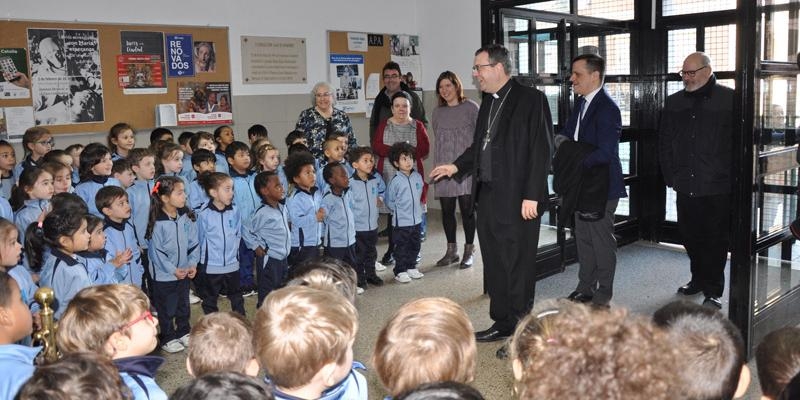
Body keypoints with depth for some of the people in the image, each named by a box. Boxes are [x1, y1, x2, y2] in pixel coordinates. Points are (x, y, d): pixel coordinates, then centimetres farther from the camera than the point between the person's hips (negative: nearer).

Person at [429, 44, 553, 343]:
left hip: (517, 199, -8)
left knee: (518, 265, 1)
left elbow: (540, 151, -13)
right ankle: (502, 322, 27)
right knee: (494, 263, 14)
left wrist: (531, 196, -17)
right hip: (488, 195, 8)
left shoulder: (531, 99, -8)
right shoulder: (488, 102, 15)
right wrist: (457, 166, 10)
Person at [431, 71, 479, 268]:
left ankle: (469, 251, 12)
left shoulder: (471, 107, 0)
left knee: (467, 209, 0)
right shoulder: (437, 112, 12)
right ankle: (451, 251, 18)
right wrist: (437, 167, 12)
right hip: (443, 167, 4)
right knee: (447, 210, 6)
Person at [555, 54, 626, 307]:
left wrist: (577, 162, -19)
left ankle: (603, 295, 17)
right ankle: (585, 288, 31)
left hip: (601, 186, -9)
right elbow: (568, 133, 14)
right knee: (583, 239, 17)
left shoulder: (607, 108, -19)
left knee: (602, 241, 4)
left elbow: (605, 153, -24)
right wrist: (561, 143, -7)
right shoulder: (582, 103, 10)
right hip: (582, 185, 9)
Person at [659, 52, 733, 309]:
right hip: (685, 186, 4)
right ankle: (698, 280, 30)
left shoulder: (729, 100, -4)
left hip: (717, 188, -4)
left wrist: (730, 177, -8)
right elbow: (665, 143, 13)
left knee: (716, 240, 3)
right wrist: (670, 176, 6)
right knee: (690, 238, 13)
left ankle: (713, 291, 13)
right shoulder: (674, 103, 10)